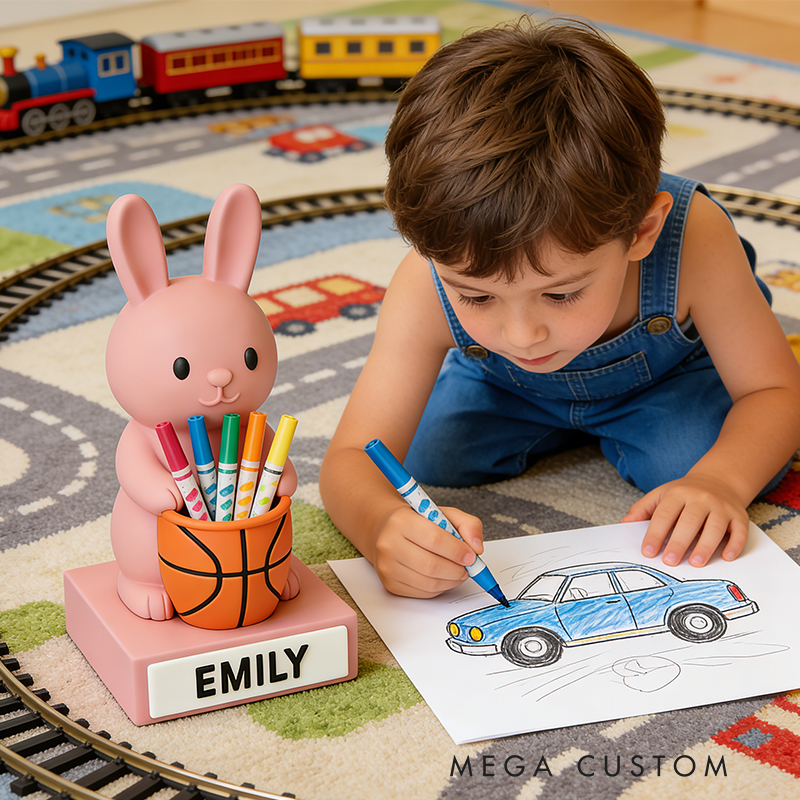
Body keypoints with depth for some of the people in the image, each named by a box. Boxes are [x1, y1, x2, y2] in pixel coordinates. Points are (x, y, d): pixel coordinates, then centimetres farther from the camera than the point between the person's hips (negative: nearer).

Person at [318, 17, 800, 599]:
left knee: (695, 457, -27)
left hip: (668, 374, -2)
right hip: (506, 391, 2)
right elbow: (351, 462, -37)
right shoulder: (430, 285, -39)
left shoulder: (693, 241, -42)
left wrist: (719, 481, -48)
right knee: (429, 457, -15)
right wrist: (383, 524, -62)